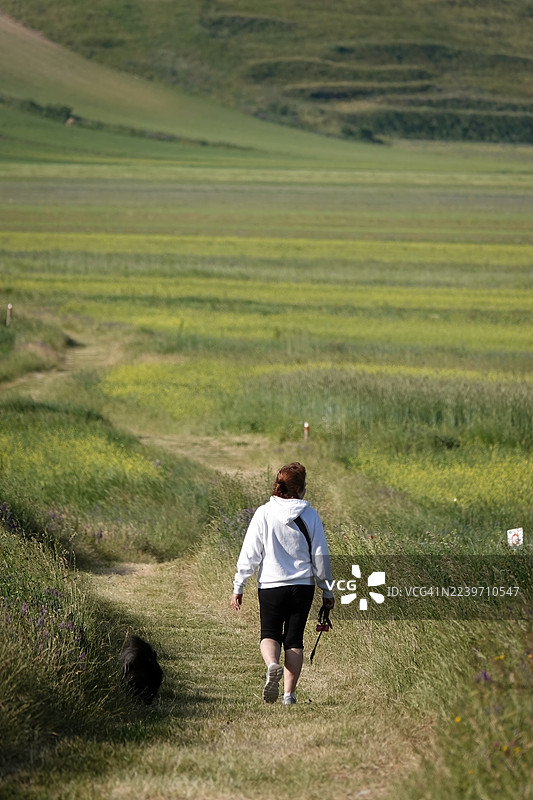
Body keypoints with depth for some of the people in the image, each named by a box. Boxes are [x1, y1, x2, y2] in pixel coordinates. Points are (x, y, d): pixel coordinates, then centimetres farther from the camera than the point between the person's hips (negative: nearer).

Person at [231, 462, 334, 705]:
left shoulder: (264, 514, -6)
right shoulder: (310, 515, -4)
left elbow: (250, 553, -6)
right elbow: (320, 555, 1)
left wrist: (238, 587, 2)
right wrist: (327, 590, 12)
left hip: (271, 586, -1)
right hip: (303, 585, 1)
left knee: (270, 634, 10)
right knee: (294, 639, 10)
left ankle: (272, 664, -22)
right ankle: (289, 693, 5)